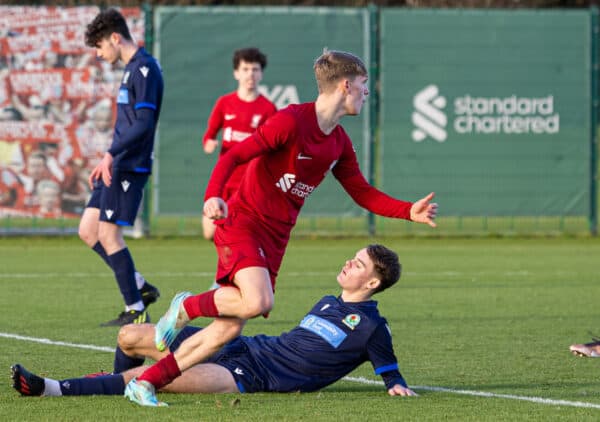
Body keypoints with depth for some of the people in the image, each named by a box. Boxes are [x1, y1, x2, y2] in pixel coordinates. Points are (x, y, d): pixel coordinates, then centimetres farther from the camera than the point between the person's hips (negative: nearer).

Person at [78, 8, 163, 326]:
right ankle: (140, 287, 15)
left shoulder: (144, 69, -13)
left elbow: (144, 124, -21)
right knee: (88, 231, 9)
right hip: (118, 166, 10)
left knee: (108, 234, -8)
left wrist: (111, 153, -23)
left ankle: (136, 311, -2)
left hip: (129, 167, -10)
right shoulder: (132, 69, 17)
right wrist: (107, 161, 24)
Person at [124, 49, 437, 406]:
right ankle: (187, 307, -3)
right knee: (258, 302, -30)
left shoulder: (339, 143, 10)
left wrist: (410, 212, 3)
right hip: (242, 223, -8)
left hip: (274, 238, 8)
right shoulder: (291, 121, -16)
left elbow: (363, 193, 16)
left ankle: (146, 382, 1)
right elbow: (234, 156, -19)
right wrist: (214, 196, -36)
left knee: (230, 327, -2)